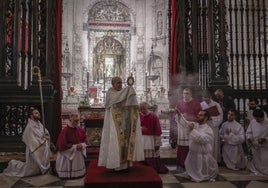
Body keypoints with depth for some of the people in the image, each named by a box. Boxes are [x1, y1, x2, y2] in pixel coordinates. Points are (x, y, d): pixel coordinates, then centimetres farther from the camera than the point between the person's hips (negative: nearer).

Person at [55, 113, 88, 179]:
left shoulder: (80, 130, 2)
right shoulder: (64, 131, -17)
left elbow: (85, 140, 10)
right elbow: (62, 145, -20)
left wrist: (82, 145, -13)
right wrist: (75, 146, -20)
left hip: (79, 154, 6)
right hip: (68, 155, -6)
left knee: (79, 173, 16)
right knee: (68, 174, 2)